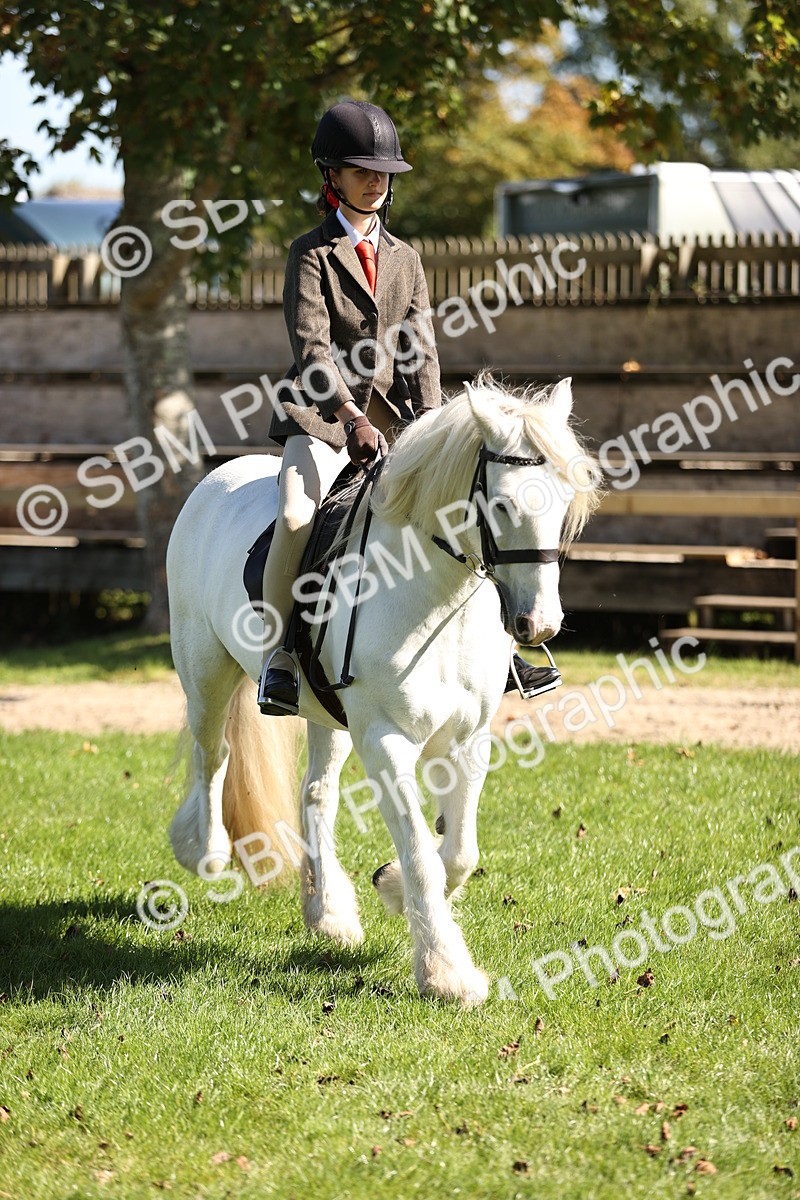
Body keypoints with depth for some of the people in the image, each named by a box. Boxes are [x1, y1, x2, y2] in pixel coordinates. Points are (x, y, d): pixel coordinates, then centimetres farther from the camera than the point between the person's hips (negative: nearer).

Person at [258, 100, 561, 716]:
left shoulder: (405, 258, 15)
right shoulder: (312, 254, -2)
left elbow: (421, 350, 7)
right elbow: (312, 347, -15)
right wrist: (350, 418, -29)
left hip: (393, 418, 5)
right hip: (322, 416, -5)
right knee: (296, 516, -31)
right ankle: (279, 653, -16)